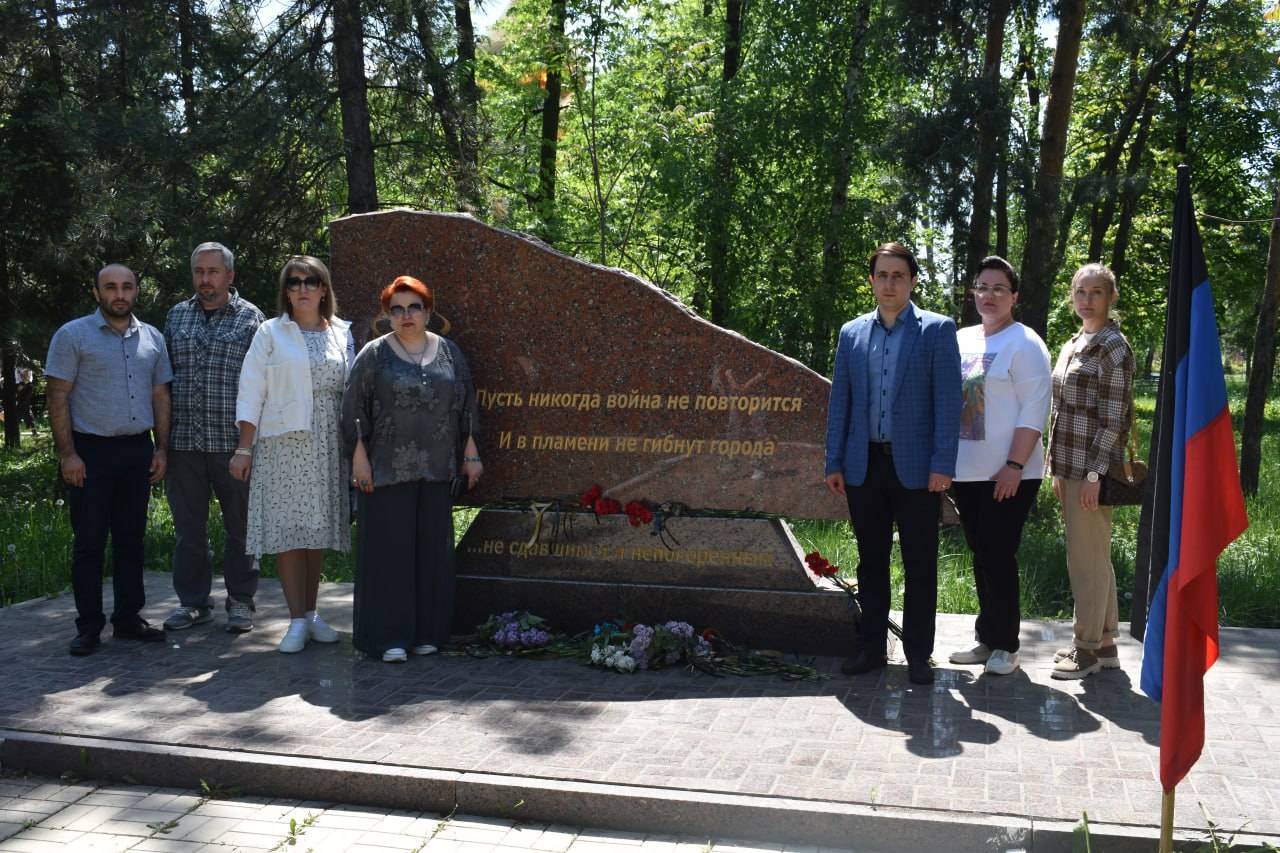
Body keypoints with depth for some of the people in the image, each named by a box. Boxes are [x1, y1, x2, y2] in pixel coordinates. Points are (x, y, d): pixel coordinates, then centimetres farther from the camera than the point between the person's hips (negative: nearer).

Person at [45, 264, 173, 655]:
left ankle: (128, 619, 19)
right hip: (91, 450, -4)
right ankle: (88, 627, 9)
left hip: (138, 450, 4)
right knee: (89, 542, 1)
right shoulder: (73, 335, -2)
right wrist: (67, 454, -12)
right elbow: (58, 397, -6)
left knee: (131, 538, 10)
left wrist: (161, 448, 6)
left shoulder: (152, 338, 11)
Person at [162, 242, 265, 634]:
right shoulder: (177, 316, 13)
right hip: (183, 439, 4)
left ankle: (241, 601, 17)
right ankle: (193, 601, 21)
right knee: (188, 525, 10)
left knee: (240, 525, 5)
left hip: (232, 440, -3)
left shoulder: (249, 317, 2)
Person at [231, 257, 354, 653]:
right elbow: (251, 393, 1)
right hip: (283, 443, -2)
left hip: (328, 446, 3)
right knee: (288, 530, -4)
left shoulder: (341, 333, 11)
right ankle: (298, 621, 1)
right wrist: (244, 448, -4)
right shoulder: (271, 333, 4)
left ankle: (312, 613, 18)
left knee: (319, 529, 7)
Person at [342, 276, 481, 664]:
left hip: (435, 469, 3)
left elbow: (464, 407, 12)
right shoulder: (374, 354, 0)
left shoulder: (448, 352, 9)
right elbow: (355, 408, -2)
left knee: (432, 548, 7)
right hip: (387, 469, -3)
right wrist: (359, 457, -8)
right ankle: (388, 635, 5)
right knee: (389, 547, -2)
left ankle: (426, 631, 17)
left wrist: (471, 454, 9)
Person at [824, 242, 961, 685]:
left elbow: (948, 400, -5)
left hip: (916, 467, -3)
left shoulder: (938, 330, 0)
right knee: (871, 561, 11)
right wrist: (833, 462, 6)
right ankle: (871, 646, 22)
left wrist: (942, 465, -12)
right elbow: (839, 400, 11)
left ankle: (918, 653, 14)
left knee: (920, 564, 4)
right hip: (864, 466, 3)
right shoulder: (852, 333, 11)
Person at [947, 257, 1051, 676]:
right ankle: (987, 640, 22)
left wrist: (1014, 466, -18)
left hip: (1008, 474, -6)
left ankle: (1003, 645, 9)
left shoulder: (1024, 344, -6)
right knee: (982, 556, 12)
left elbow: (1035, 410, -12)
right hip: (966, 470, 6)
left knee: (997, 555, -4)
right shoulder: (961, 340, 14)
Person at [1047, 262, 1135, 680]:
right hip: (1071, 467, 9)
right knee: (1095, 557, 14)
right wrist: (1060, 470, 16)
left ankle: (1088, 648, 8)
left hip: (1092, 468, -9)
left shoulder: (1113, 347, -11)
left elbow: (1113, 418, -15)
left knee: (1086, 558, -2)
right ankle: (1105, 643, 23)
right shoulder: (1074, 344, 15)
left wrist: (1093, 474, -18)